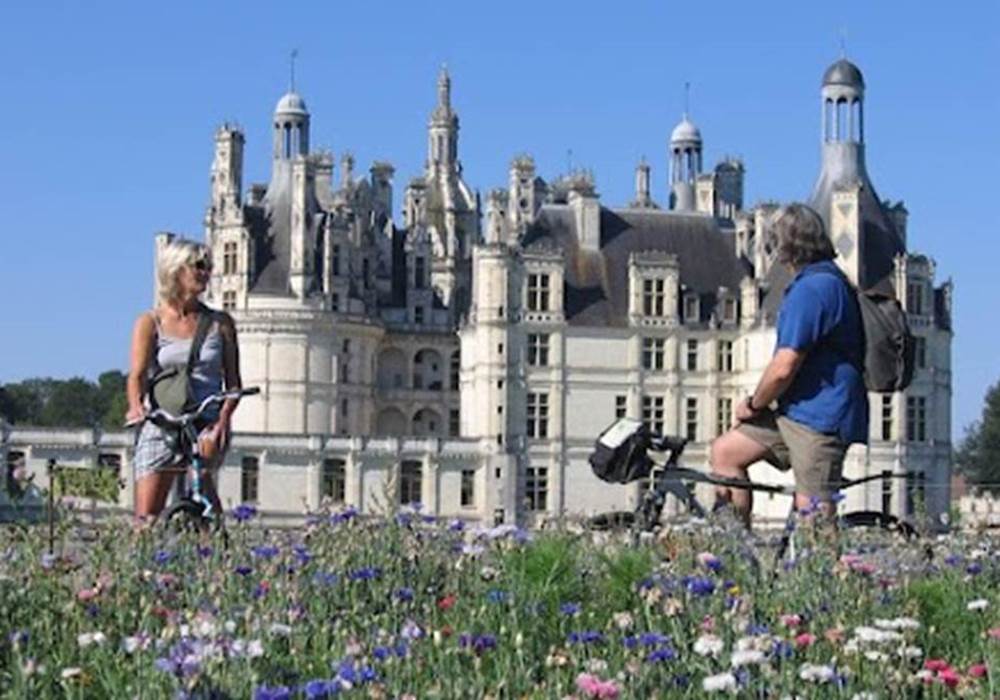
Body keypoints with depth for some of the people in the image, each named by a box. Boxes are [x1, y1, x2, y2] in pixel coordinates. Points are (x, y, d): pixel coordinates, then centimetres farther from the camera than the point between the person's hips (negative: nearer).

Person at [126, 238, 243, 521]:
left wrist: (224, 415, -14)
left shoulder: (220, 323, 10)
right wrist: (136, 406, -28)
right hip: (159, 424, 0)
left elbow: (233, 380, 7)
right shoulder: (150, 323, 6)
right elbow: (137, 373, -6)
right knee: (147, 517, -8)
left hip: (206, 422, 0)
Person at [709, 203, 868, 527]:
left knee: (812, 513, -9)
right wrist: (759, 404, 16)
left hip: (818, 417, -11)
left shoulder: (811, 289, -18)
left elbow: (784, 368, -22)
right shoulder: (831, 280, 16)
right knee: (724, 451, 14)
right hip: (797, 412, 11)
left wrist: (754, 405, -4)